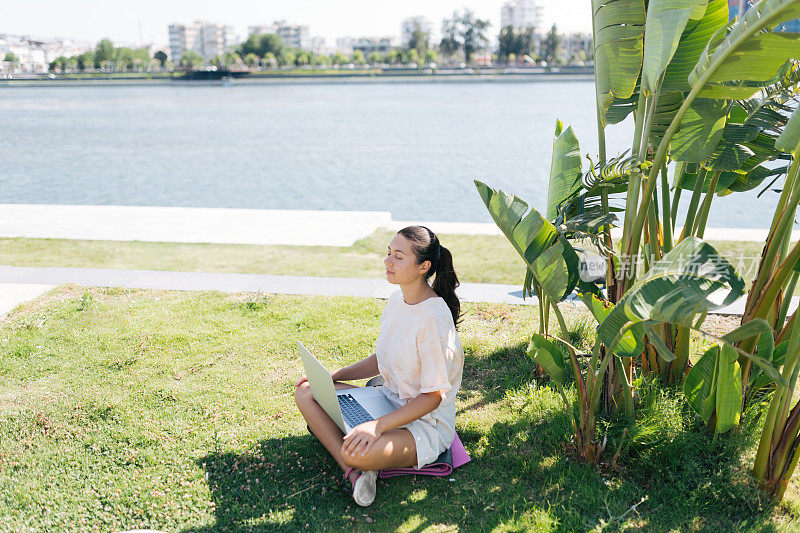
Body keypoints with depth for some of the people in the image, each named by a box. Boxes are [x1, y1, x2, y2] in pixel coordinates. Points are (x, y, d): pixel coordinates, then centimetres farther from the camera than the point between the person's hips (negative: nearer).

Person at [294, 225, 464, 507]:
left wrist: (378, 425, -30)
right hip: (389, 400, 9)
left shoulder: (434, 317, -24)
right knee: (306, 393, -4)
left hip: (427, 422, -9)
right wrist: (332, 377, 6)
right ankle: (354, 472, -15)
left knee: (359, 453, -37)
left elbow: (433, 396, -22)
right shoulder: (397, 300, 3)